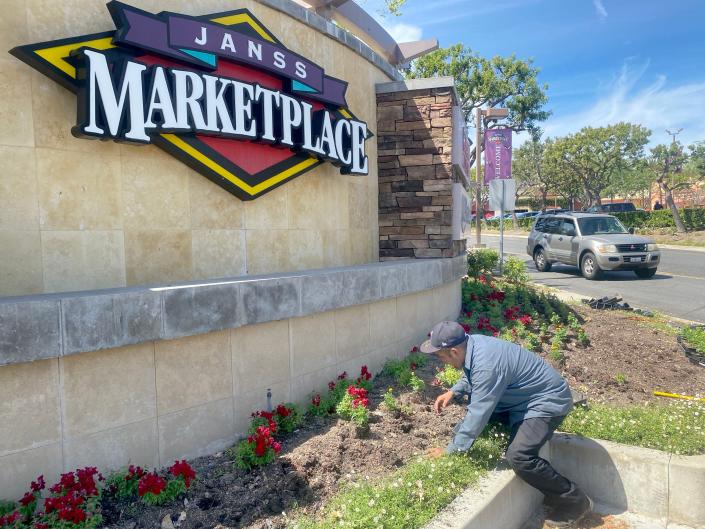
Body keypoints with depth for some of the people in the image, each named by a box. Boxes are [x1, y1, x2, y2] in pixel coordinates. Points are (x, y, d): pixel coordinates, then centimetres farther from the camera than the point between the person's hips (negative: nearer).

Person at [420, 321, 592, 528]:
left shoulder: (486, 366, -34)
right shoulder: (472, 343, -6)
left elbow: (477, 415, -28)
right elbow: (471, 375, 17)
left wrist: (449, 451, -18)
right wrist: (453, 392, 2)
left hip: (548, 401, -10)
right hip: (524, 396, 10)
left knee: (518, 457, -24)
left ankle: (574, 502, 0)